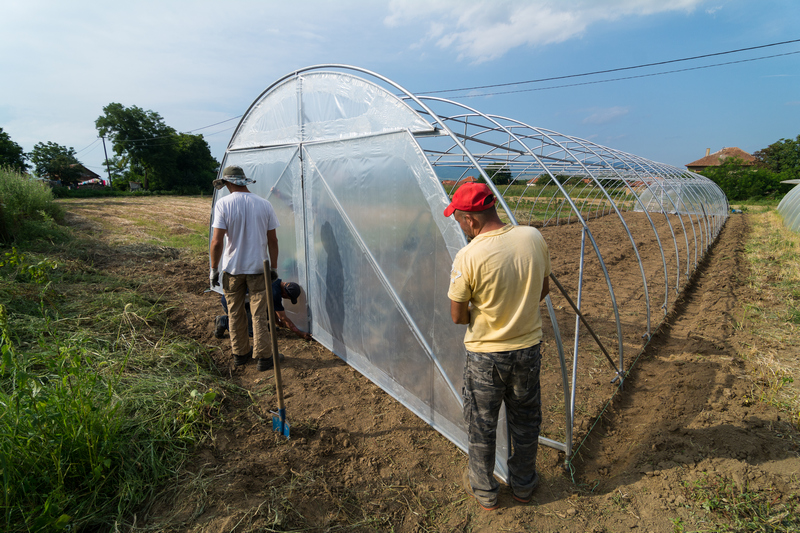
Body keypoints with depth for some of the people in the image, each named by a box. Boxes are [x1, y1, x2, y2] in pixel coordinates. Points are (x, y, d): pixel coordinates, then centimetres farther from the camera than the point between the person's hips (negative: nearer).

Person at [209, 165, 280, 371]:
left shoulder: (223, 204, -10)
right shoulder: (264, 204, -2)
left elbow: (217, 241, -14)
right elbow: (272, 240, 0)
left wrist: (214, 269, -2)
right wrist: (274, 267, 10)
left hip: (232, 268, -1)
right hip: (258, 267, 1)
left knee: (235, 313, 15)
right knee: (259, 314, 7)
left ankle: (240, 354, 26)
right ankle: (263, 357, 11)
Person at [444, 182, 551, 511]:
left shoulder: (468, 257, -23)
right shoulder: (533, 237, -9)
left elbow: (457, 316, -14)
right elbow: (544, 289, 5)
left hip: (485, 355, -4)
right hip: (528, 348, 5)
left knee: (481, 425, 18)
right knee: (525, 421, 23)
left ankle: (484, 491, 37)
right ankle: (523, 485, 44)